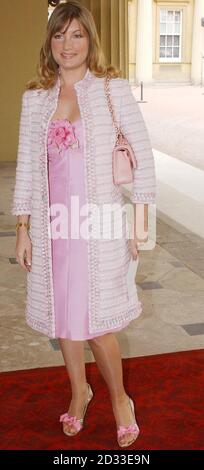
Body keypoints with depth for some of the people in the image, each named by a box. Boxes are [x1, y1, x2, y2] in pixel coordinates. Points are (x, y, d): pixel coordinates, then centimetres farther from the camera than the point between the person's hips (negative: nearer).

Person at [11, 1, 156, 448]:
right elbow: (26, 164, 7)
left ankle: (120, 398, 26)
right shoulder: (35, 97, 5)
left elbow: (143, 154, -2)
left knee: (95, 320, -1)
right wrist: (22, 228, 5)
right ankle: (79, 390, 39)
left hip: (100, 221, -3)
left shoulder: (113, 88, -3)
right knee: (63, 313, 14)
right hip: (52, 221, 4)